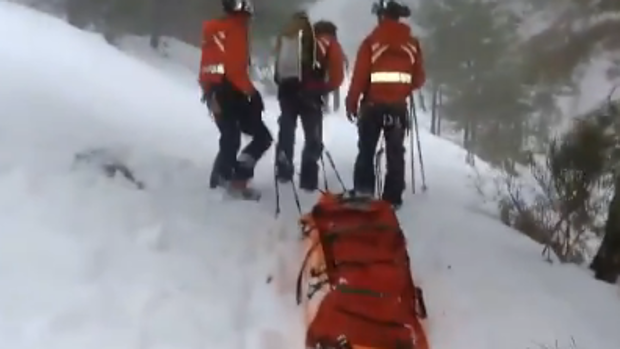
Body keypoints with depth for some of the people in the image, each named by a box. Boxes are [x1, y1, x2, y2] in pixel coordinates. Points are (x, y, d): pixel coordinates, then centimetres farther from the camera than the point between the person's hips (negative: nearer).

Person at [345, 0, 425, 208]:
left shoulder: (371, 41, -5)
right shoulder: (412, 44, 4)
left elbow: (359, 76, -8)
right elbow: (419, 79, 6)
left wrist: (351, 103, 0)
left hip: (373, 104, -2)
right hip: (398, 106, 2)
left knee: (366, 150, 10)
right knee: (395, 153, 9)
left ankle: (363, 192, 8)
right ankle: (393, 198, 10)